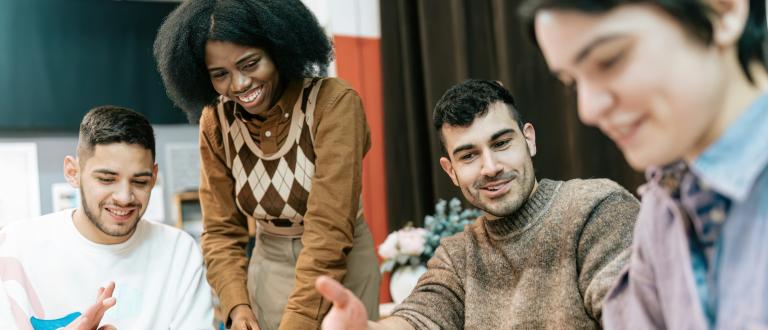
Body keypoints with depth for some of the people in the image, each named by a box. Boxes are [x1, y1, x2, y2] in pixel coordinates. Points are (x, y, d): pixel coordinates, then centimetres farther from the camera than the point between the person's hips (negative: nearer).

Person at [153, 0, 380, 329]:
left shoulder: (334, 103, -23)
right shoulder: (215, 122, -9)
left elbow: (329, 232, -27)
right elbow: (221, 231, -4)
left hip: (342, 266, -3)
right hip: (268, 268, 4)